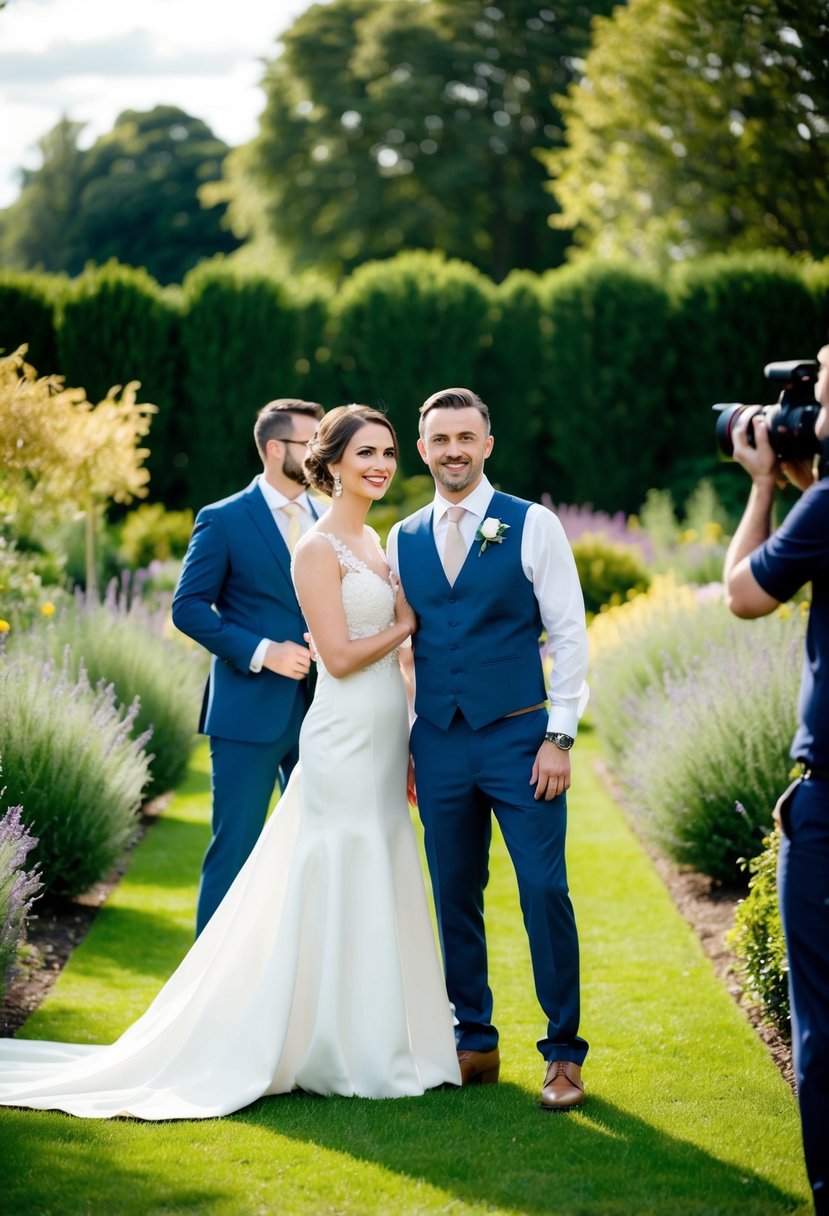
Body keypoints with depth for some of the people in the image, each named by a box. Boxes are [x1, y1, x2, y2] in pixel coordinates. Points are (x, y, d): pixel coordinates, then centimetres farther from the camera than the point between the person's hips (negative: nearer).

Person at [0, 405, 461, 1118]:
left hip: (384, 739, 9)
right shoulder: (318, 549, -11)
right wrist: (406, 624, -6)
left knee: (381, 893, 12)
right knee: (338, 894, -3)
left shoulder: (375, 543, 15)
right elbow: (341, 656, -18)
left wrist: (409, 748, 13)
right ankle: (342, 1054, 5)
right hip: (344, 743, -9)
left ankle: (374, 1044, 21)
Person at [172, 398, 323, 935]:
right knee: (234, 851, -1)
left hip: (321, 707, 5)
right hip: (249, 711, -5)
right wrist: (261, 652, -17)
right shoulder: (223, 521, -3)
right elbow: (188, 607, -7)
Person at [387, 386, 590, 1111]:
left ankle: (564, 1053, 4)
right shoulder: (403, 541, 10)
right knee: (455, 899, 8)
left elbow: (569, 635, -2)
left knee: (545, 892, -6)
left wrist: (560, 736, -8)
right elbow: (400, 648, 15)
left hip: (519, 738, -4)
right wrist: (401, 746, 11)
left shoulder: (533, 526, -1)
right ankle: (475, 1044, 19)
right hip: (438, 745, 4)